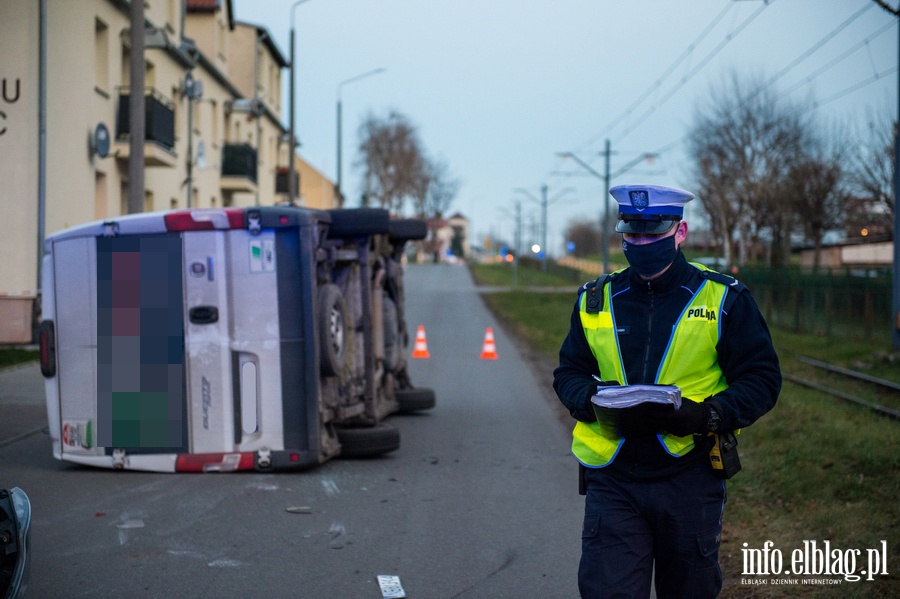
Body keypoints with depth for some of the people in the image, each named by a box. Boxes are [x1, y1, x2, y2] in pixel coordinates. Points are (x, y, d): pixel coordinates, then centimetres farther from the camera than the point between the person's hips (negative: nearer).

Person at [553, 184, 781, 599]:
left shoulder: (722, 299, 0)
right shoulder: (596, 300, 8)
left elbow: (762, 378, -1)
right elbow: (569, 373, 15)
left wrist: (704, 415, -19)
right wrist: (596, 403, -8)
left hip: (689, 479, -1)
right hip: (612, 480, 1)